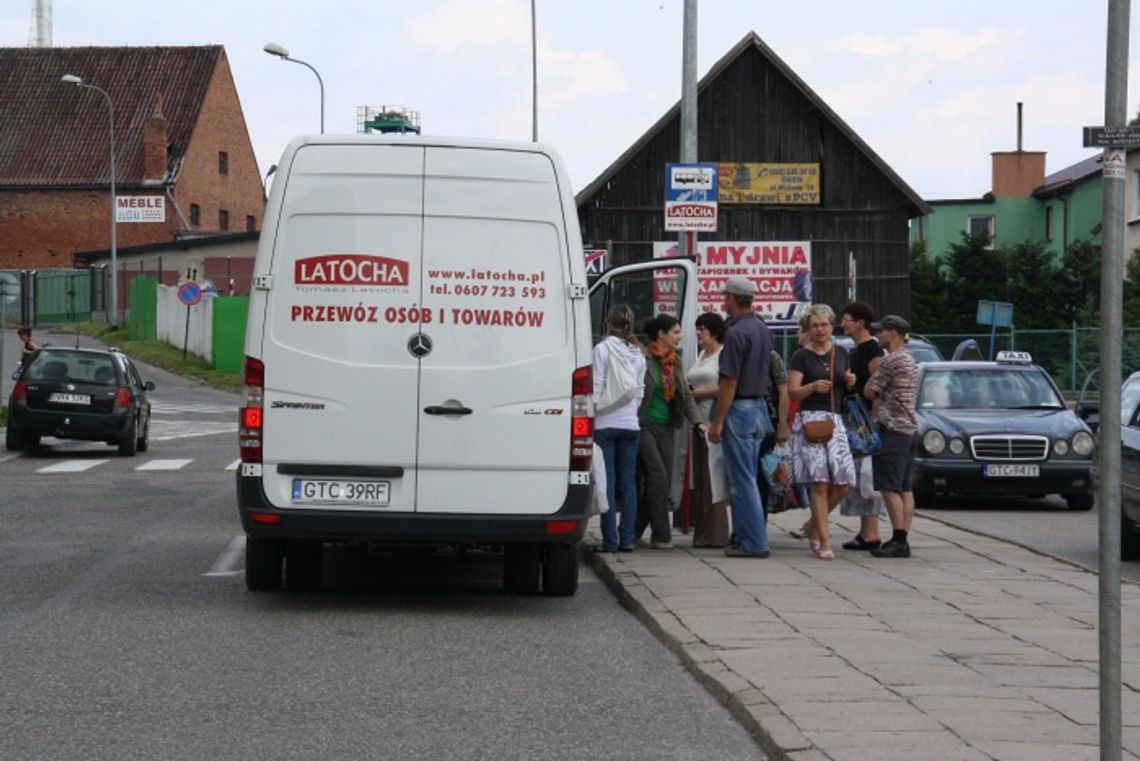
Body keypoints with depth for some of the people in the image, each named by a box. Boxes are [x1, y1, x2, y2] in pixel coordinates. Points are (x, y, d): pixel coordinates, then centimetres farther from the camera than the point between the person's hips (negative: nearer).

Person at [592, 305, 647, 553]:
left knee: (608, 483, -2)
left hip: (605, 423, -4)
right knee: (628, 482, 7)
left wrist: (591, 416, -3)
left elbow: (597, 388, -9)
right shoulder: (638, 353, 9)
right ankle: (627, 539, 5)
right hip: (630, 423, 4)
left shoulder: (602, 349, -7)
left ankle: (610, 539, -4)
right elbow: (640, 391, 12)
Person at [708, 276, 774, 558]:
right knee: (747, 478, 14)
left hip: (740, 409, -9)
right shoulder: (763, 329, 11)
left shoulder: (736, 333, -16)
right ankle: (746, 536, 18)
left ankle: (753, 543, -3)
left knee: (742, 480, -4)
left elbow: (730, 382, -19)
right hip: (760, 407, 9)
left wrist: (717, 422, -15)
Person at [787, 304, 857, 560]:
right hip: (810, 420, -5)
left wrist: (850, 382, 3)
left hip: (836, 420, 5)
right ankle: (824, 541, -10)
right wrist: (813, 387, -22)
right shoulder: (801, 356, 1)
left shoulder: (841, 353, 15)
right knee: (819, 482, -10)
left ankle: (814, 525, 19)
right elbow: (792, 391, -4)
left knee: (843, 481, -3)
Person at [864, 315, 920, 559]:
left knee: (890, 488, -9)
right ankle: (903, 539, 8)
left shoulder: (891, 360, -13)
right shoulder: (910, 360, 18)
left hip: (893, 430, -10)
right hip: (910, 429, 10)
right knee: (905, 488, 8)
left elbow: (869, 392, -9)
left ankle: (899, 541, -12)